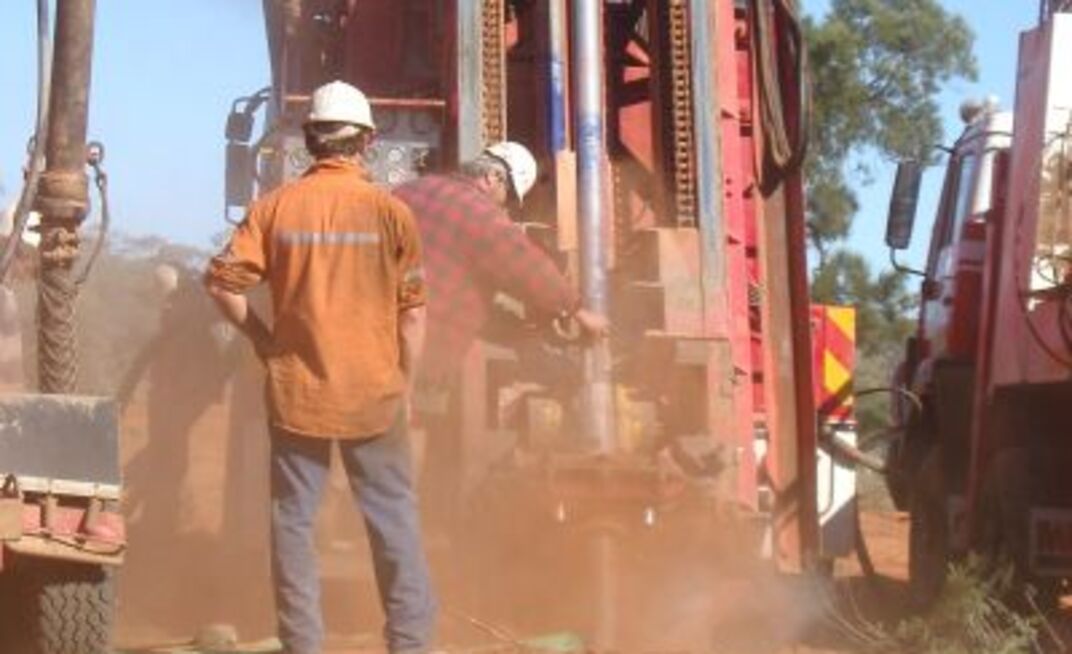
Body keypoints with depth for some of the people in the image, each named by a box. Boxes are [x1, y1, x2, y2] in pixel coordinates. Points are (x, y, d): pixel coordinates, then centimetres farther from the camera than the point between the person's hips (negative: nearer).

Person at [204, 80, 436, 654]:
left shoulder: (276, 206, -2)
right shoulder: (389, 210, -4)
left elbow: (222, 281, -6)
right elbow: (412, 311, -2)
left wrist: (262, 338, 8)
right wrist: (403, 385, 9)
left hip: (297, 391, 1)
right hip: (373, 392, -1)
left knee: (294, 522, 9)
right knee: (394, 519, 8)